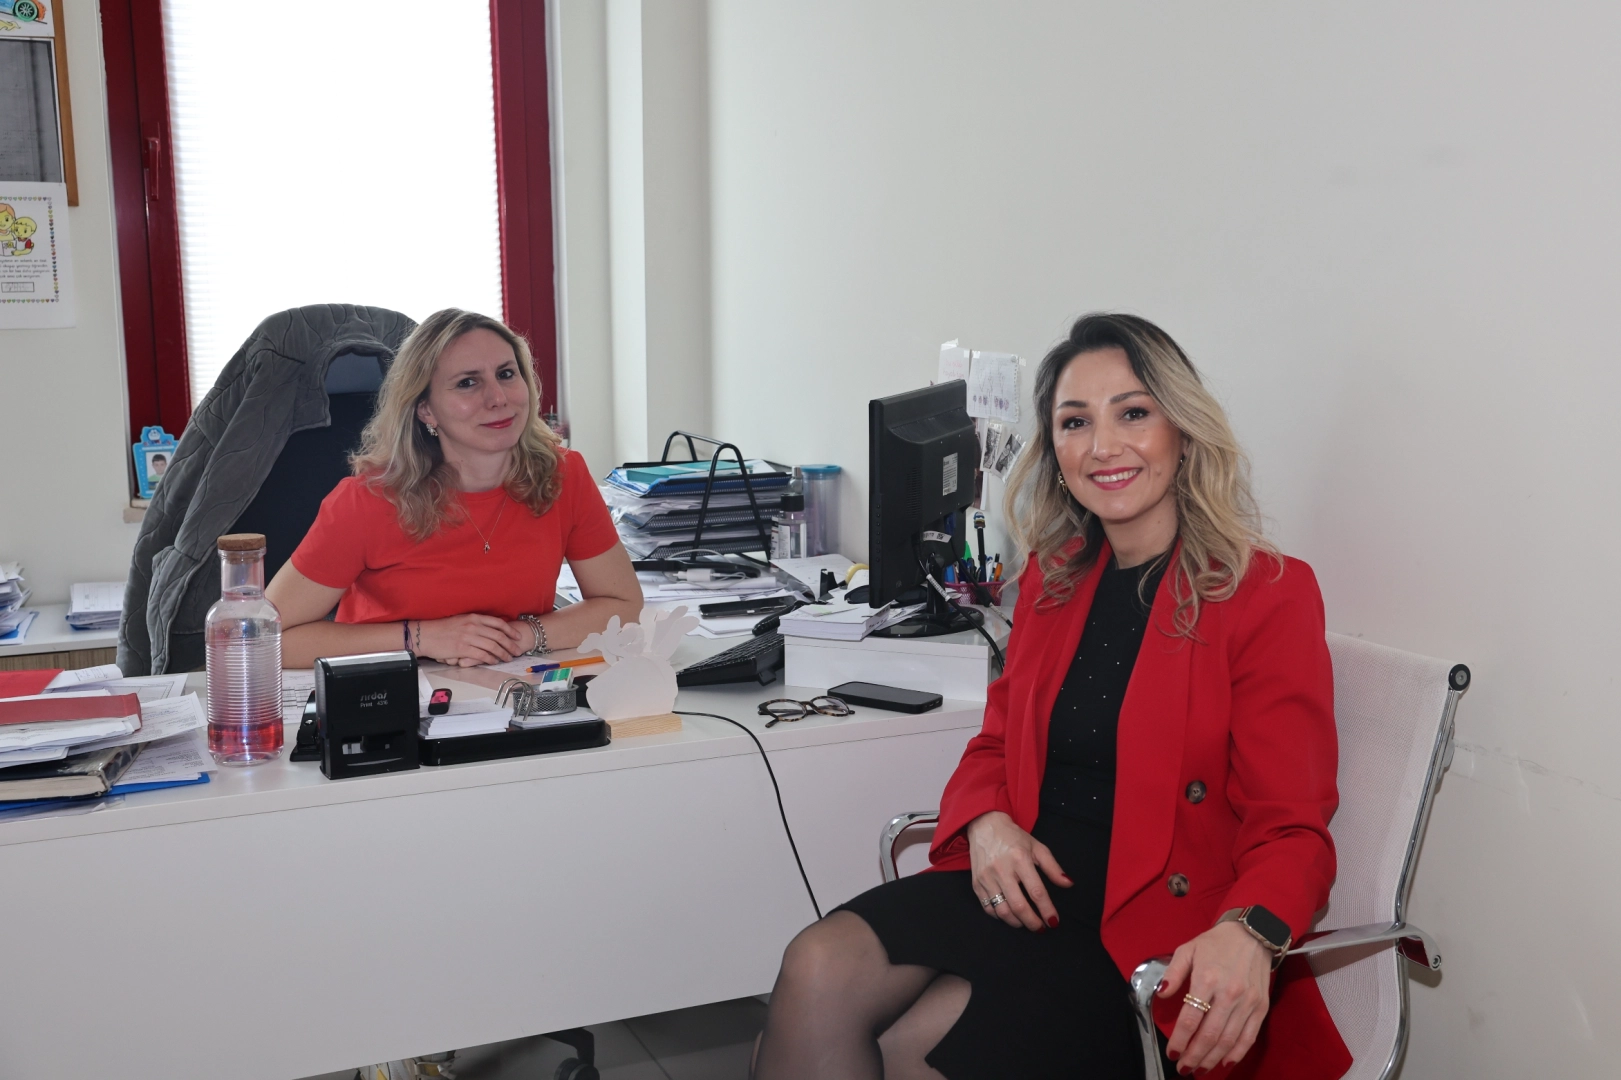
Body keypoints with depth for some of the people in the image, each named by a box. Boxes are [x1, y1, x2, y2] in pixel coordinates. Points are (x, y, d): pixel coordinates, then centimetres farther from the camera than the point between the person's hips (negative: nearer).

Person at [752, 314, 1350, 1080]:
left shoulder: (1267, 595, -4)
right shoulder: (1052, 578, 14)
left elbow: (1290, 829, -7)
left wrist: (1246, 933, -30)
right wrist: (987, 824, -4)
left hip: (1158, 933, -5)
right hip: (1027, 890, 5)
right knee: (818, 974, -22)